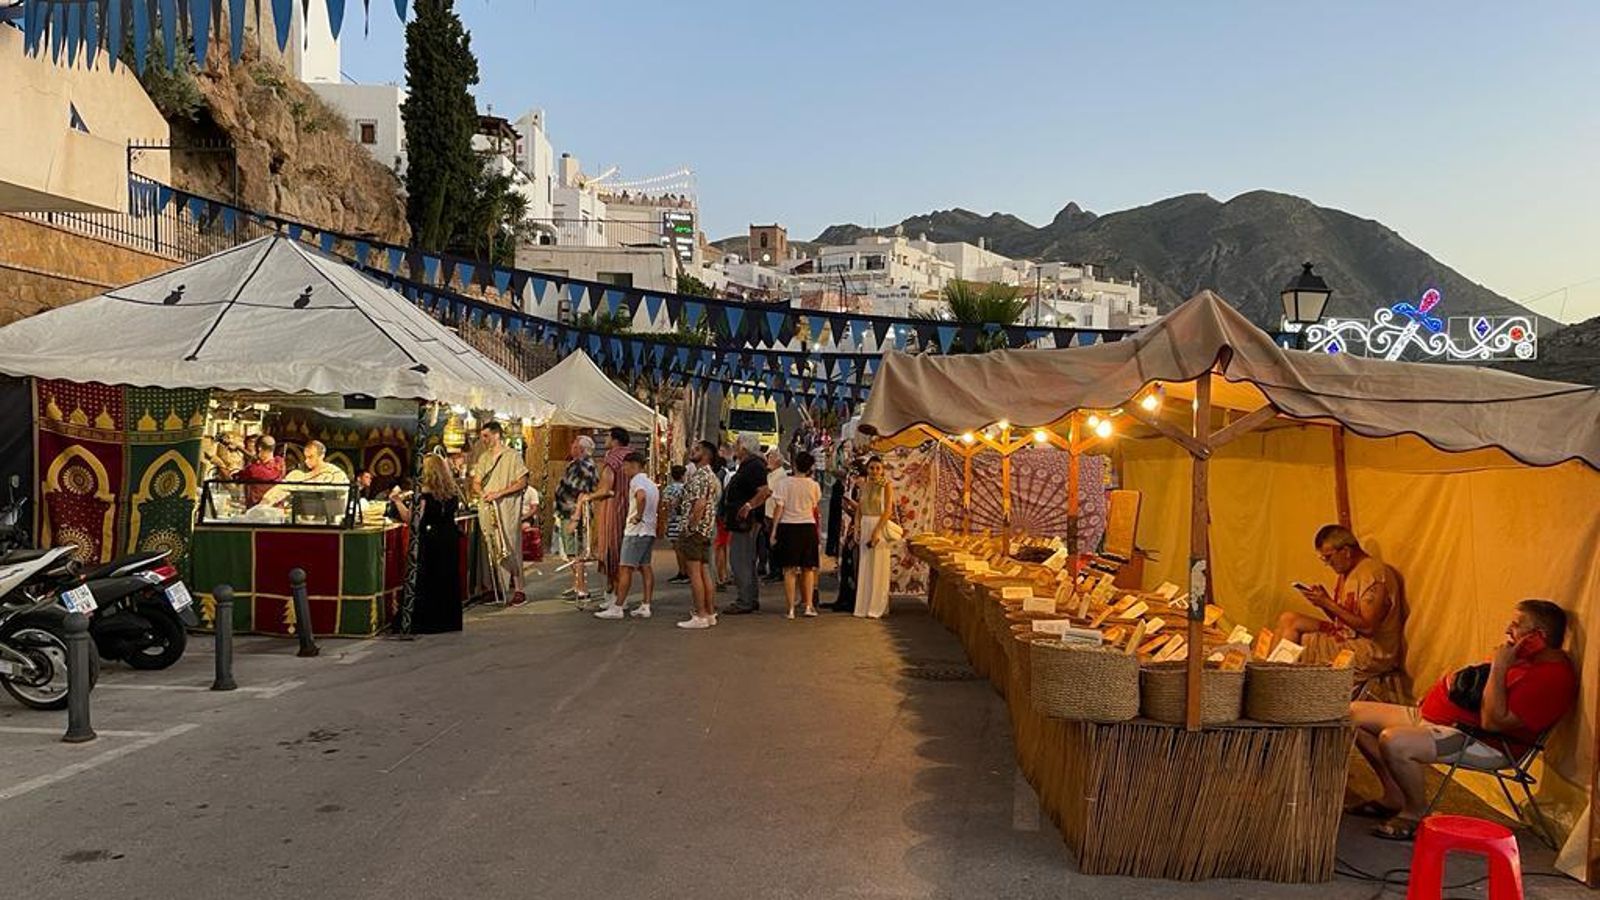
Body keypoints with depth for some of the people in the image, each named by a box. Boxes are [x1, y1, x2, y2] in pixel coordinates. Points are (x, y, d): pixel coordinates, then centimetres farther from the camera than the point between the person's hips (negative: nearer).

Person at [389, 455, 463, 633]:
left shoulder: (422, 495, -14)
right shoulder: (452, 492, 2)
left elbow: (409, 519, -11)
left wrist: (397, 501, 0)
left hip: (429, 540, -5)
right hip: (450, 539, 5)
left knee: (426, 580, 3)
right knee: (449, 579, 12)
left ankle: (427, 623, 5)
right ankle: (449, 621, 18)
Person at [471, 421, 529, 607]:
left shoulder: (513, 456, -3)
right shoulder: (483, 458, 16)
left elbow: (522, 482, -8)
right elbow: (475, 483, 17)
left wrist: (499, 493, -16)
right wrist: (482, 493, -5)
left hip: (507, 510, -6)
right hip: (487, 509, 6)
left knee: (510, 548, -6)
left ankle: (519, 591, -2)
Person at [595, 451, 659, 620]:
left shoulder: (636, 480, -11)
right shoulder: (652, 483, 19)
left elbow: (641, 496, -33)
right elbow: (658, 509, 23)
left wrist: (638, 516, -23)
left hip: (636, 531, -9)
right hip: (650, 531, 9)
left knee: (625, 568, -7)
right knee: (645, 568, 8)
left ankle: (617, 608, -7)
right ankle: (645, 607, 7)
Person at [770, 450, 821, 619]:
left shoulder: (784, 483, -8)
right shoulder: (814, 485, -2)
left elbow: (778, 508, -8)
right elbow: (815, 509, 9)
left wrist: (774, 530, -4)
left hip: (787, 527, -2)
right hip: (808, 527, 2)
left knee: (789, 570, 3)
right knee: (808, 569, 15)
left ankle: (791, 609, 2)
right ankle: (809, 605, 12)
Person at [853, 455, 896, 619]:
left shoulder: (887, 486, -5)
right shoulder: (864, 486, 11)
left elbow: (888, 510, -12)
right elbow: (859, 510, 13)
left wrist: (877, 531, -18)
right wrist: (857, 529, 3)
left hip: (879, 527, -5)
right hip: (864, 527, 5)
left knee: (878, 567, -1)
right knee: (864, 568, 7)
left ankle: (876, 608, 5)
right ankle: (864, 606, 13)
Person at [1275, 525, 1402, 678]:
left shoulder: (1373, 574, -19)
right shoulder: (1344, 572, 11)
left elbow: (1367, 627, -23)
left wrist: (1328, 603, -22)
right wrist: (1322, 601, -5)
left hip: (1372, 652, -9)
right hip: (1346, 636, 9)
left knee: (1298, 641, -17)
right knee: (1288, 619, -2)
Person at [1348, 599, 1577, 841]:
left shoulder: (1551, 677, -19)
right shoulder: (1526, 656, 13)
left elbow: (1492, 721, -26)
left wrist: (1500, 667, -23)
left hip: (1479, 740, -11)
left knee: (1393, 741, -35)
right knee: (1355, 713, 7)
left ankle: (1416, 812, -8)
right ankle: (1394, 797, 13)